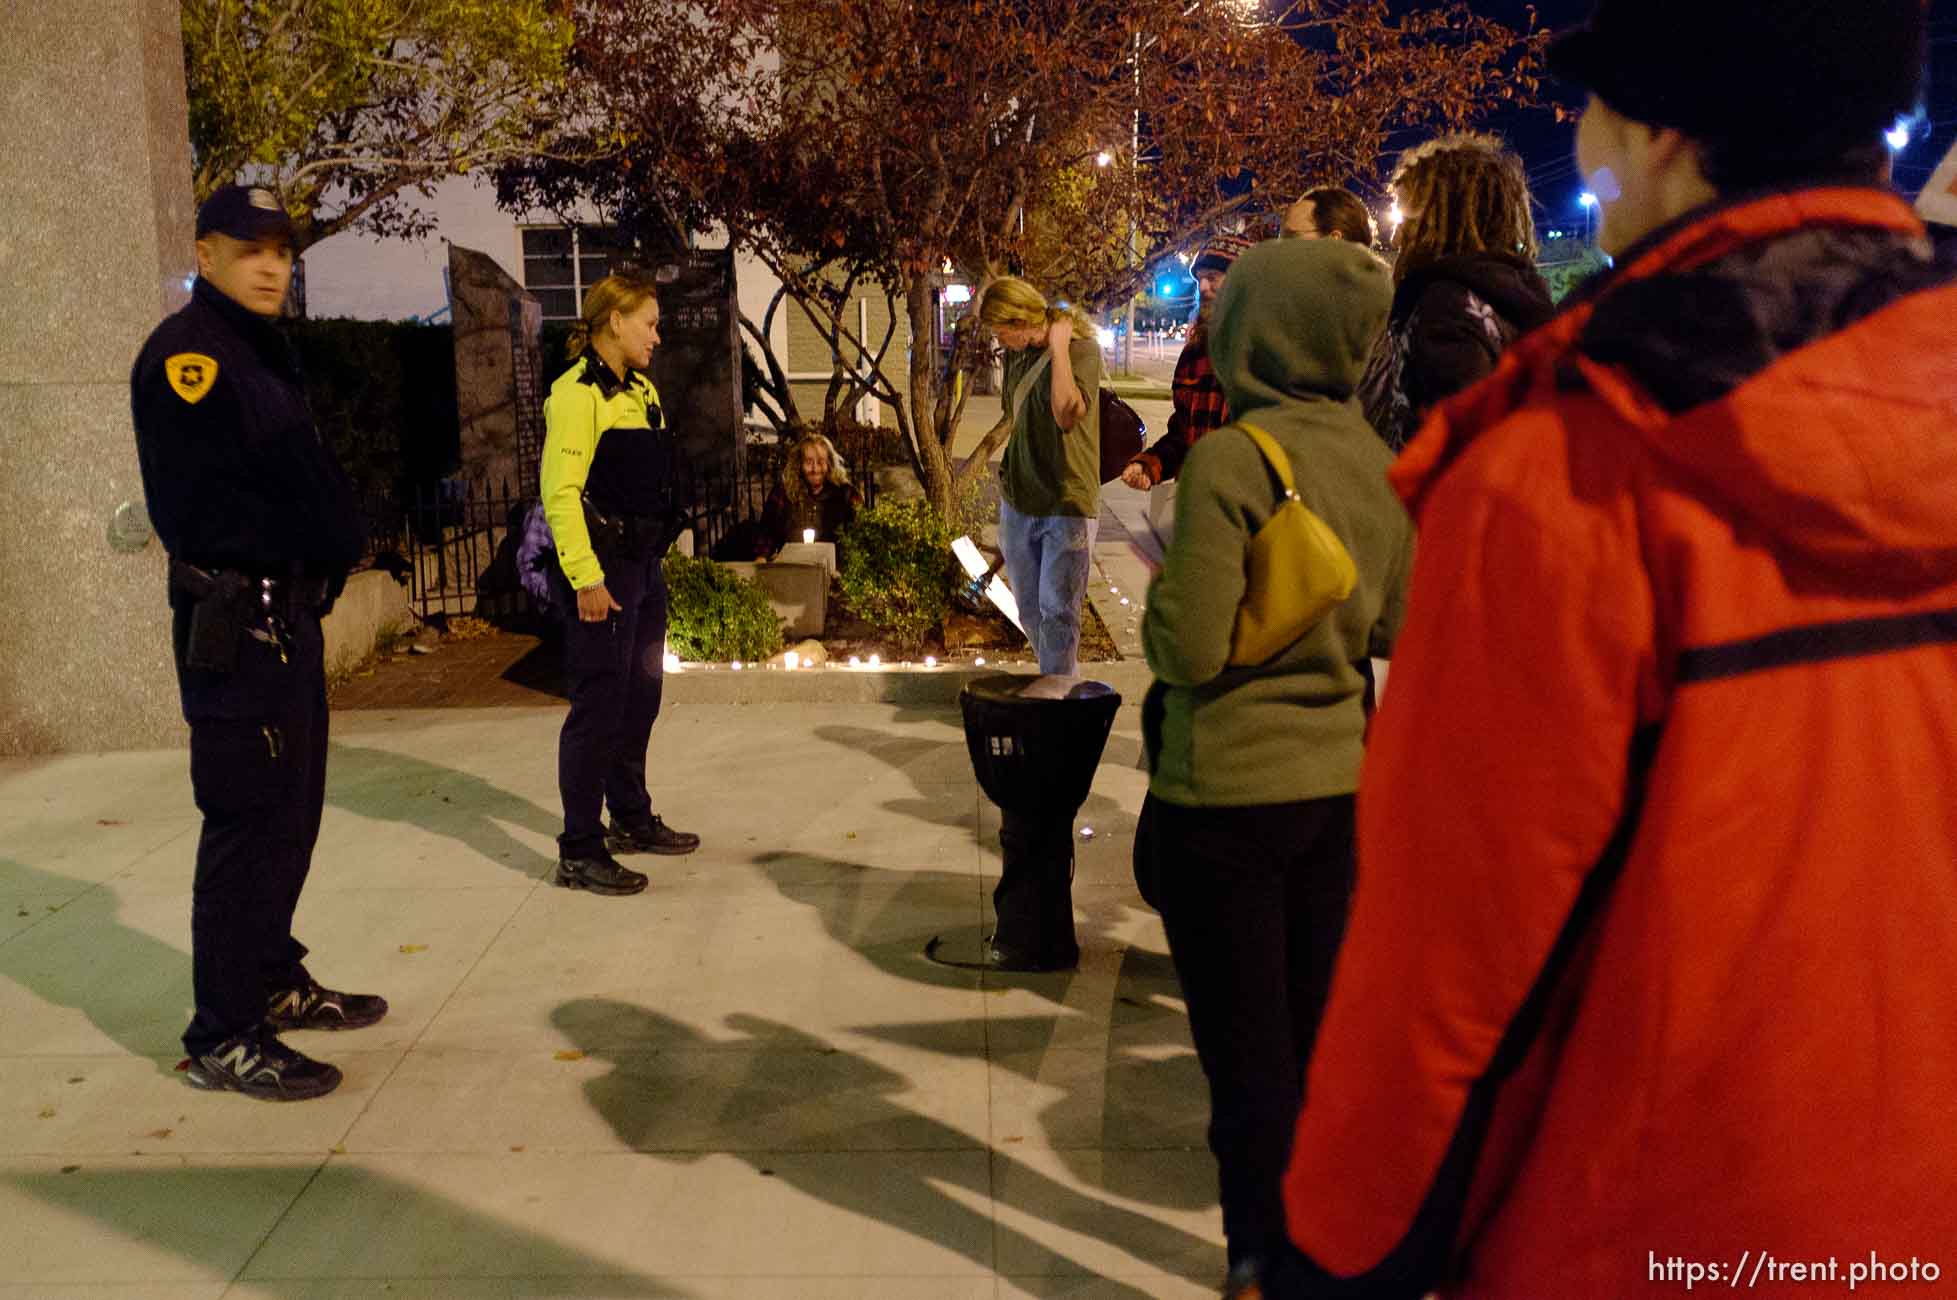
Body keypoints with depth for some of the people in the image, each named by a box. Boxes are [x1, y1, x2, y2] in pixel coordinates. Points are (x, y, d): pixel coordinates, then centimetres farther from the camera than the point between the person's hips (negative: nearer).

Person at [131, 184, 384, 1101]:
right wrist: (312, 543, -11)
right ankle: (224, 1037, 3)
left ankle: (273, 981, 32)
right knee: (249, 820, -6)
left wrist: (333, 541, 0)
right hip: (235, 623, -10)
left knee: (291, 810, 17)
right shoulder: (186, 356, -12)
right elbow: (195, 508, -18)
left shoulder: (261, 353, 17)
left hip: (289, 614, 10)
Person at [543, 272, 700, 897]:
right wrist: (585, 578, -23)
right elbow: (560, 491, -20)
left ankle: (632, 819, 31)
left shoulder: (641, 389, 15)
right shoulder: (577, 393, -13)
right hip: (603, 571, -9)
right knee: (599, 707, -5)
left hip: (645, 565, 9)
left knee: (640, 699, 17)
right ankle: (579, 851, 2)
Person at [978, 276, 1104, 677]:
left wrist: (1058, 346, -22)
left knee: (1058, 612, -5)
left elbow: (1067, 413, -30)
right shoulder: (1016, 355, 9)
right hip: (1018, 503, 7)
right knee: (1029, 613, 13)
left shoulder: (1082, 349, -12)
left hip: (1067, 503, -7)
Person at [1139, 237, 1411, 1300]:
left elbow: (1190, 650, -19)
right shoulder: (1378, 462, 0)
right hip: (1334, 779, 6)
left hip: (1227, 790, -6)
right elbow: (1395, 632, 8)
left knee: (1244, 1046, 9)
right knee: (1313, 1030, 20)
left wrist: (1163, 590, -1)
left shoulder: (1230, 460, -19)